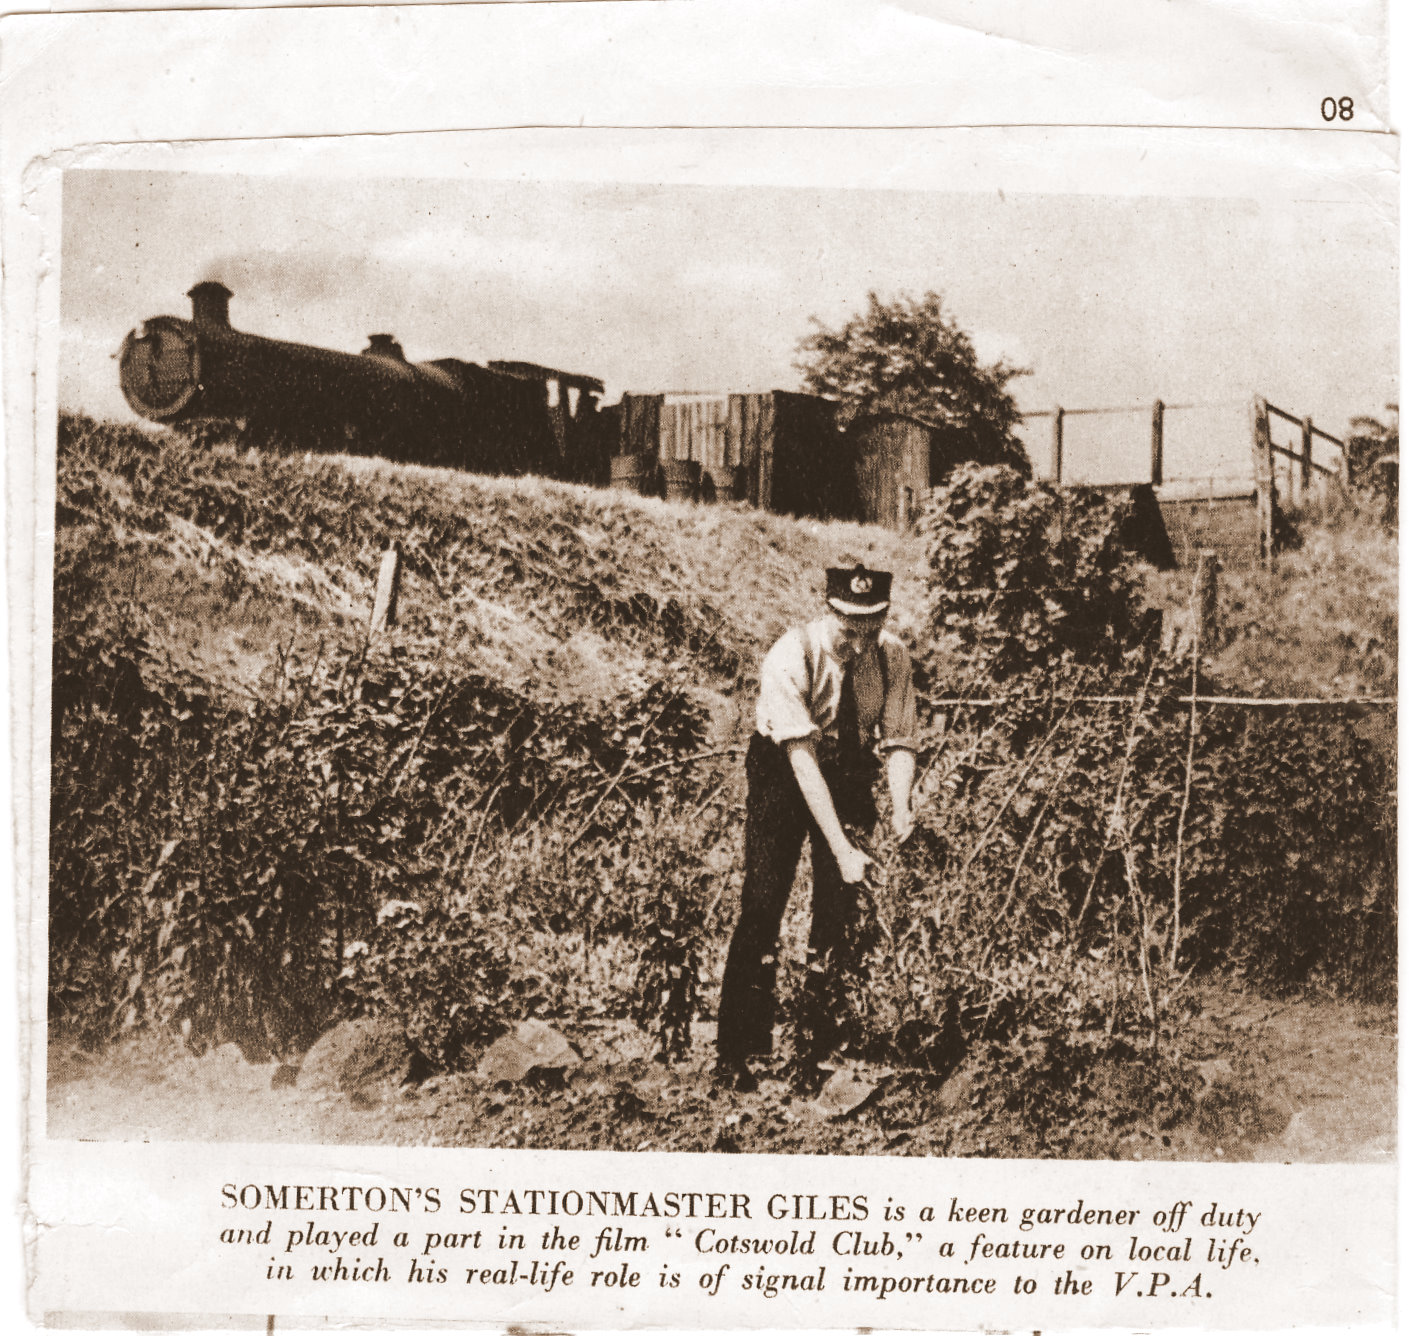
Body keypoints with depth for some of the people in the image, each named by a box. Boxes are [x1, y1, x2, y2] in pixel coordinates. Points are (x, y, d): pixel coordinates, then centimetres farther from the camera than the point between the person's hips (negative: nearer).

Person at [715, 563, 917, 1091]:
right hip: (783, 775, -3)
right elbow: (802, 757, -33)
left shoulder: (893, 656, -16)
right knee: (763, 904, -10)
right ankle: (736, 1051, -3)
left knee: (843, 905, -2)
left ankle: (820, 1037, 17)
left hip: (851, 775, 4)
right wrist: (841, 847, -39)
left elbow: (899, 742, -12)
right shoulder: (790, 657, -30)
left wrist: (900, 808, -33)